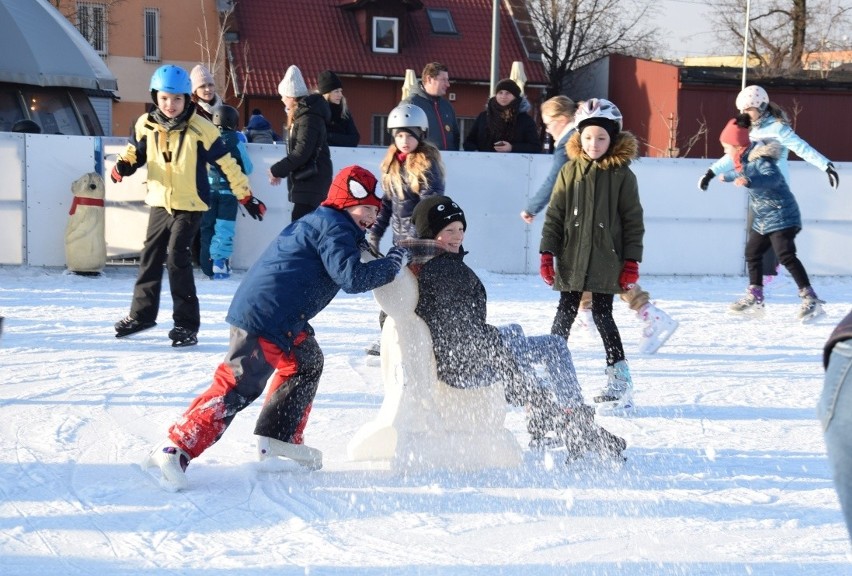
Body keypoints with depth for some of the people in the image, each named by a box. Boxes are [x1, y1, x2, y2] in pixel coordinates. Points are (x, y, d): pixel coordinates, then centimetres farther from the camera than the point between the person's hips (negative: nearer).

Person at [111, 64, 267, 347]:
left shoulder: (201, 129, -14)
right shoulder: (146, 125, -3)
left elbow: (227, 164, -8)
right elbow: (135, 151, 14)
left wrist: (246, 197, -5)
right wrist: (123, 165, -9)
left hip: (190, 205, -5)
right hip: (160, 202, 5)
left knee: (177, 258, -13)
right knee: (150, 256, 14)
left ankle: (187, 324, -5)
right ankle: (142, 313, 31)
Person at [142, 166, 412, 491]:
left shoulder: (322, 222, 22)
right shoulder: (334, 228, -9)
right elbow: (352, 278, -19)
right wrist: (394, 262, -10)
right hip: (264, 317, -11)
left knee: (306, 363, 26)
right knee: (237, 386, -13)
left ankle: (280, 438, 29)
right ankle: (176, 449, -16)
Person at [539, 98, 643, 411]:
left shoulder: (622, 175, -2)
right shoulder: (570, 171, 4)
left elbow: (633, 220, 0)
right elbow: (554, 214, 5)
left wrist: (631, 262, -4)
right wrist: (547, 253, -1)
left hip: (607, 261, -2)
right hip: (572, 259, 2)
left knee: (602, 316, 1)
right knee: (565, 315, 6)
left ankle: (619, 378, 13)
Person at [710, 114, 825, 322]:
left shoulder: (760, 160, -21)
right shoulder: (746, 160, 7)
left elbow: (772, 177, -41)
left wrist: (749, 181, -55)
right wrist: (727, 176, 44)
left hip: (781, 216, -11)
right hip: (762, 219, 11)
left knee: (786, 256, -18)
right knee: (752, 253, 16)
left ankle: (811, 300, -20)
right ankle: (754, 299, 26)